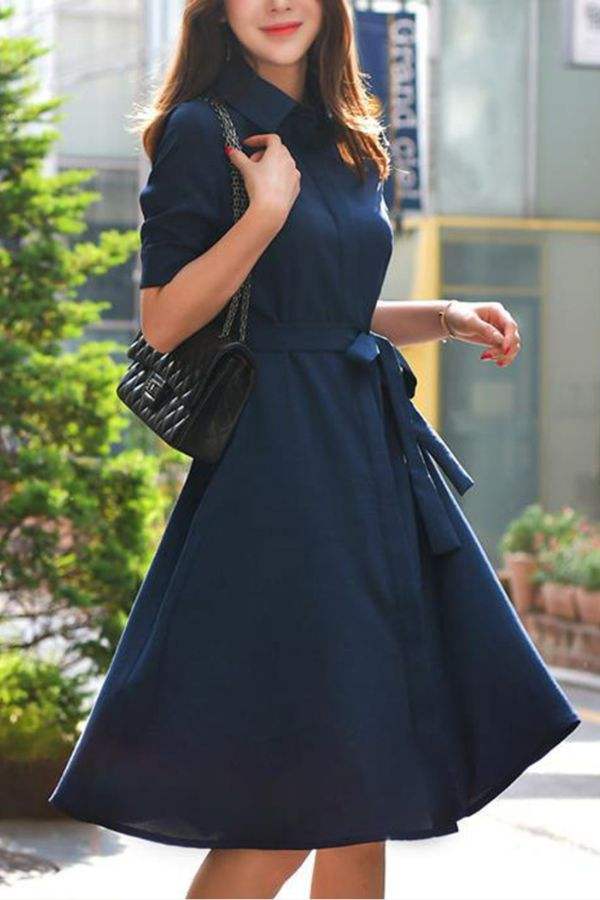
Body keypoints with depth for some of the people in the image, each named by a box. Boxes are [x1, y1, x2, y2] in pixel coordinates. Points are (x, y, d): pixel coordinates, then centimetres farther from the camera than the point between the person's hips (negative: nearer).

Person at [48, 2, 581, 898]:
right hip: (275, 466, -7)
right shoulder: (203, 132, -6)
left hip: (372, 458, 8)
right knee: (303, 791, -9)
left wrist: (444, 317, 10)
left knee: (362, 792, 7)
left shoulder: (346, 141, 15)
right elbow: (164, 321, -11)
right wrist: (267, 209, -18)